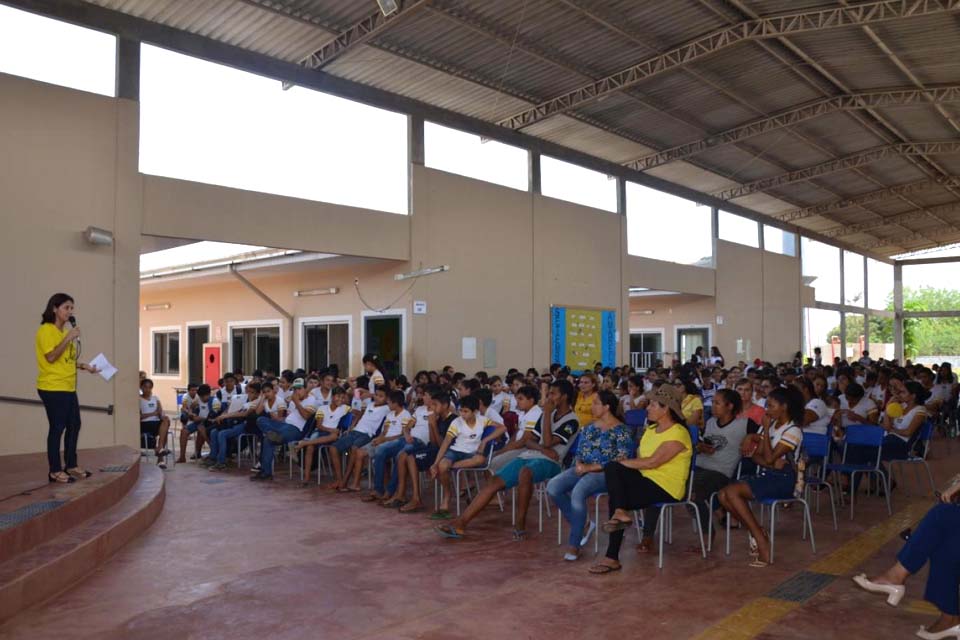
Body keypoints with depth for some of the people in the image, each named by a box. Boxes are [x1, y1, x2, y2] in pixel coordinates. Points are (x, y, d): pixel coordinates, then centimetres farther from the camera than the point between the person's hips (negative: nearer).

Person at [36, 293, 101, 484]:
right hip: (52, 388, -9)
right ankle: (55, 471, 4)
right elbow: (51, 357, -20)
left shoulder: (64, 331, 16)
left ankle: (71, 465, 23)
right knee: (57, 427, -4)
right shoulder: (46, 330, -10)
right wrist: (69, 338, -20)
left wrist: (84, 366, 8)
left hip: (68, 387, 9)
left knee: (74, 425, 12)